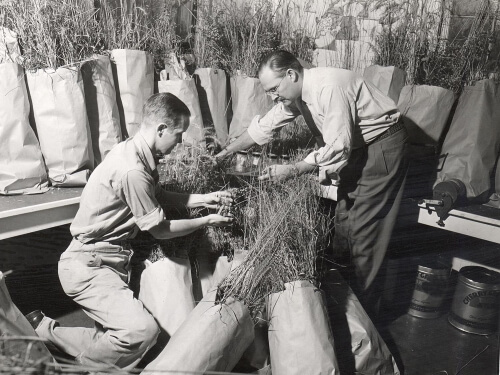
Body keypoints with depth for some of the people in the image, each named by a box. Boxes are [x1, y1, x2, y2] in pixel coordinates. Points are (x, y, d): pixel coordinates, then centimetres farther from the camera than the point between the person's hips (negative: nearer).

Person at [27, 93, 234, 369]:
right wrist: (207, 221, -1)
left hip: (111, 258, 9)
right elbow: (160, 230, -14)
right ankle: (48, 333, -5)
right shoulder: (132, 170, -26)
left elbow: (157, 196, 17)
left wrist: (202, 199, 10)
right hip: (89, 266, -9)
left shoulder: (134, 151, 3)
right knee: (143, 330, -24)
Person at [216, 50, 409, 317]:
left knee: (364, 229, -7)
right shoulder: (295, 93, 0)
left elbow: (337, 147, -31)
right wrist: (223, 153, 10)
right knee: (343, 220, 11)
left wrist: (293, 170, -30)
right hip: (355, 147, 9)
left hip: (381, 147, -9)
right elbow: (263, 127, 8)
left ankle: (363, 306, 6)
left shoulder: (330, 87, -29)